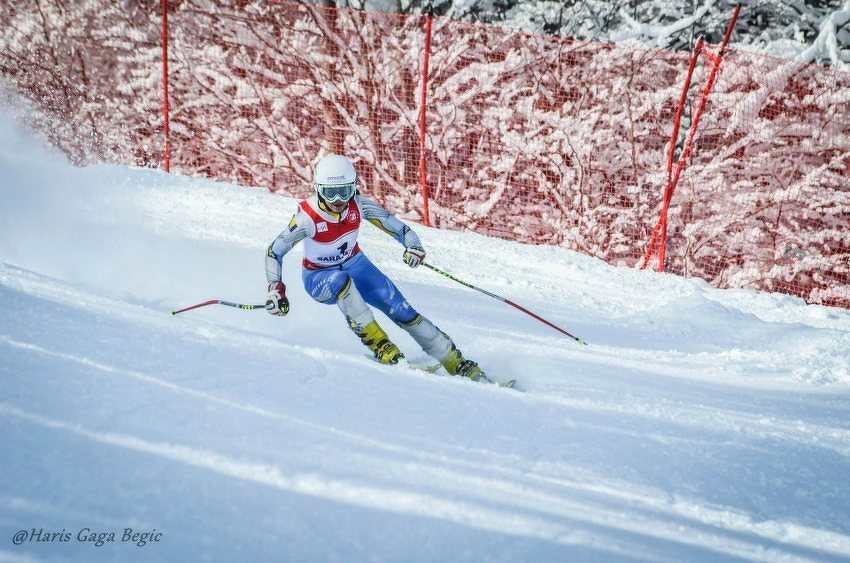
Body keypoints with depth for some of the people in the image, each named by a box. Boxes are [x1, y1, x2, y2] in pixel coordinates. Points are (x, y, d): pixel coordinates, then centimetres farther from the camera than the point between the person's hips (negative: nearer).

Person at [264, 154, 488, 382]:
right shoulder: (307, 217, -30)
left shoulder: (359, 205, -21)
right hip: (319, 278, -3)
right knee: (341, 281, -40)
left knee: (401, 309, -10)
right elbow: (274, 251, -21)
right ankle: (376, 341, -27)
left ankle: (455, 362, -1)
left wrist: (414, 245, -35)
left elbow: (395, 225, -15)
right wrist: (275, 288, -32)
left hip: (355, 265, 3)